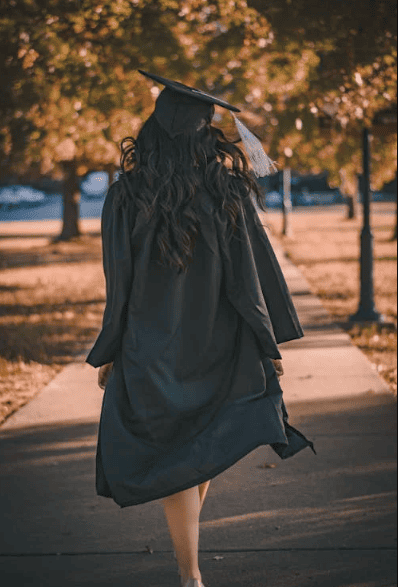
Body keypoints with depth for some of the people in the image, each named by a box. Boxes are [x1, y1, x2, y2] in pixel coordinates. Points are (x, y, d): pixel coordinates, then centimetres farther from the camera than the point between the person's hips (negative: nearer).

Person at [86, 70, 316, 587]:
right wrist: (270, 344, 2)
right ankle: (189, 528, 41)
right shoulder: (230, 193, -10)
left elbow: (120, 286, -9)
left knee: (167, 448, 9)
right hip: (218, 344, 2)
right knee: (202, 439, 23)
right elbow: (253, 274, -8)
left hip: (152, 347, -1)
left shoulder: (126, 198, -12)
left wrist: (107, 354, 3)